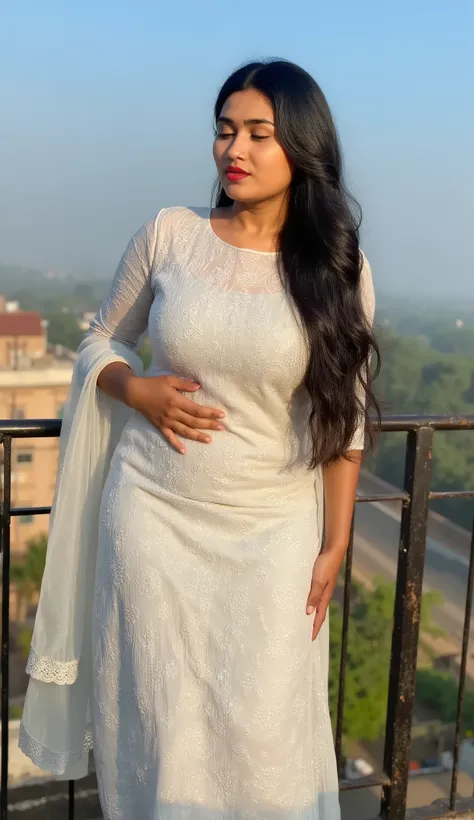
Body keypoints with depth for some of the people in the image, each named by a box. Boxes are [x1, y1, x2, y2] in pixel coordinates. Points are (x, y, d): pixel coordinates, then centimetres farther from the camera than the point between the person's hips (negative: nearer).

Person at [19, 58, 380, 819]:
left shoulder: (337, 267, -4)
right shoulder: (168, 235, -3)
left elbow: (344, 415, 0)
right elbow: (100, 343, 9)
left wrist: (335, 545, 0)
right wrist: (137, 390, -12)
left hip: (272, 533, 0)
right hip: (154, 515, 1)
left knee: (266, 735, 7)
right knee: (156, 721, 12)